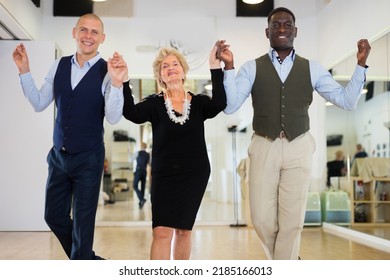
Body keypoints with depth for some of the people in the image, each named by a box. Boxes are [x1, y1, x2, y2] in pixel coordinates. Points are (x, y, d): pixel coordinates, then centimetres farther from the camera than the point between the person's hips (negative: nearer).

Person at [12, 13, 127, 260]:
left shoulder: (108, 71, -12)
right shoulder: (59, 65, 3)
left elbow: (113, 117, -22)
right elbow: (39, 104, 6)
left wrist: (116, 83, -36)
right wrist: (24, 70, -3)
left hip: (89, 159, -5)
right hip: (59, 156, 5)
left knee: (83, 222, 6)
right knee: (54, 216, 15)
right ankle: (88, 259, 36)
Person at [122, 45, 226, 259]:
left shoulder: (199, 102, 0)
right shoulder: (155, 103, -2)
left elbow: (219, 104, -20)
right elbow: (131, 113, -20)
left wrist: (216, 68, -25)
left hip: (195, 174, 2)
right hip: (164, 175, -1)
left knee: (183, 230, 14)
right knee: (162, 232, -10)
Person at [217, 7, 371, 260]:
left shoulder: (312, 69, 6)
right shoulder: (252, 68, 3)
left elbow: (347, 101, 3)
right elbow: (230, 106, -8)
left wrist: (361, 64, -6)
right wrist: (228, 66, -17)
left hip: (298, 149, 1)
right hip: (264, 148, 0)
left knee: (292, 222, 4)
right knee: (262, 219, 4)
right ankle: (287, 261, 33)